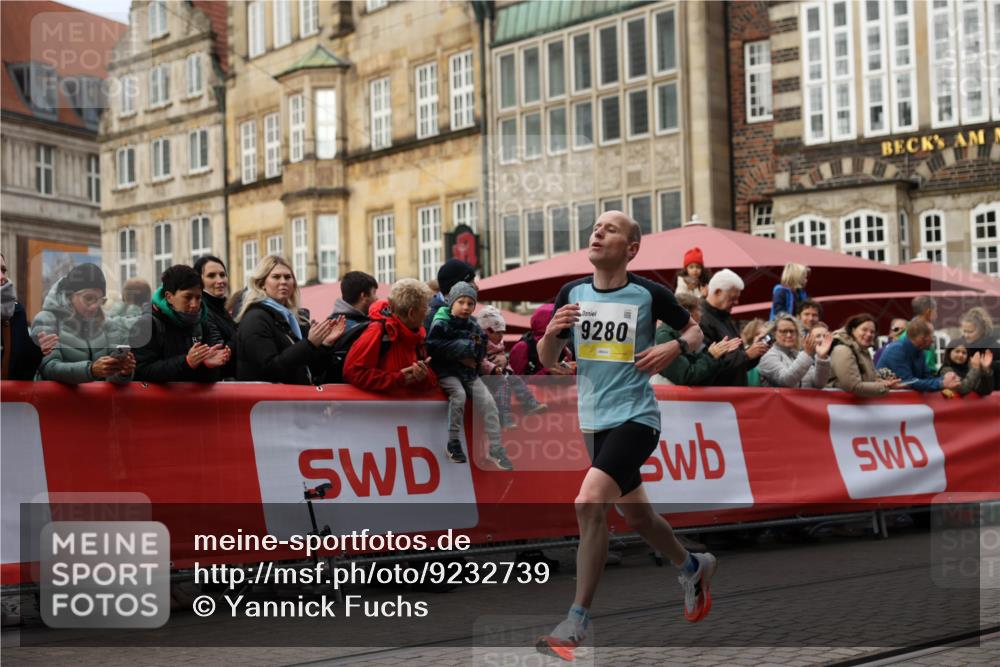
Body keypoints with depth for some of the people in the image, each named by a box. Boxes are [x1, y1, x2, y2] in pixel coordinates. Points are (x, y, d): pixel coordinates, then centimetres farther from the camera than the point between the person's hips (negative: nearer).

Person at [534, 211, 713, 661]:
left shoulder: (648, 294, -7)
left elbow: (695, 331, 7)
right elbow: (547, 360, 9)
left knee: (589, 502, -24)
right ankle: (693, 567, 48)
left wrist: (674, 347, -14)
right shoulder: (572, 293, 4)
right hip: (594, 420, 6)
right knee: (635, 514, 19)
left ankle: (576, 623, -15)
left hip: (635, 418, -6)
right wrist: (551, 331, -12)